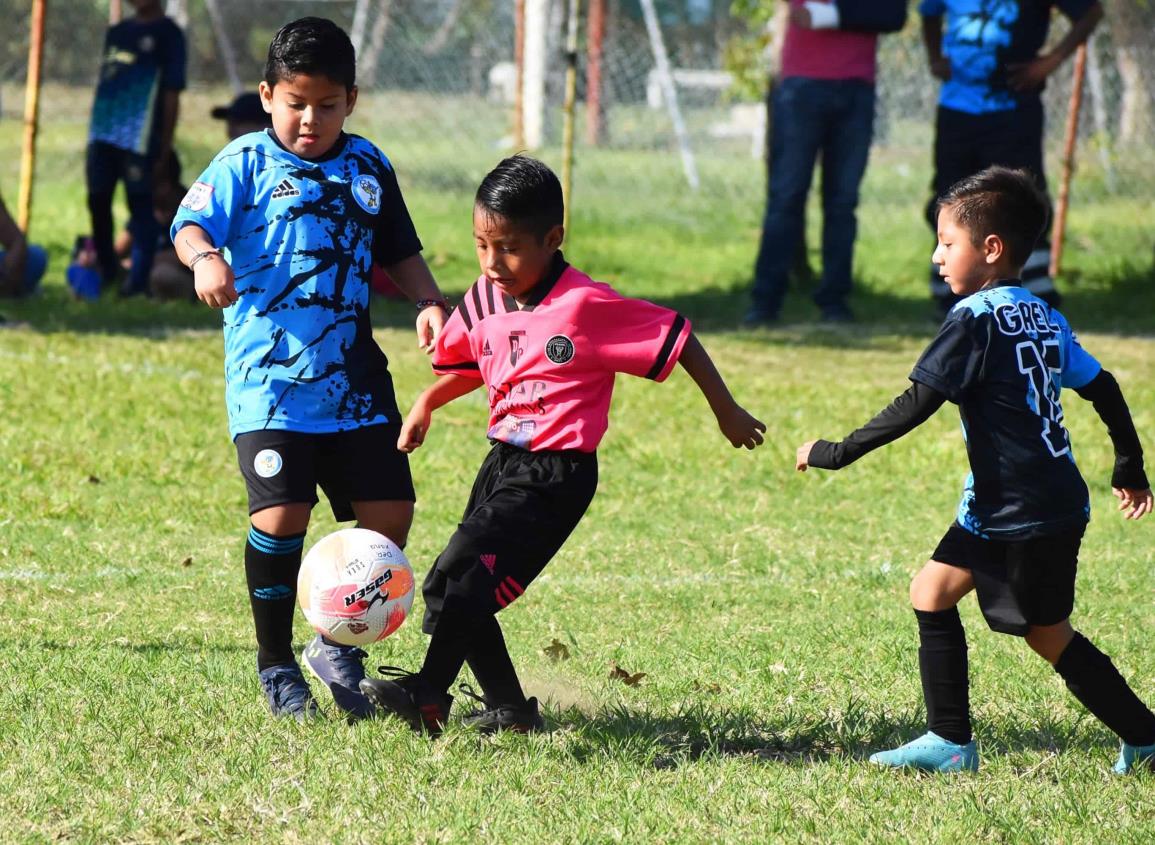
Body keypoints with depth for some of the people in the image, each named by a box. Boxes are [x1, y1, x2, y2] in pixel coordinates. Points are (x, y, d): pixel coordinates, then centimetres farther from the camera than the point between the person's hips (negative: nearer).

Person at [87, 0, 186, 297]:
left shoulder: (167, 34, -1)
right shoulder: (116, 33, 18)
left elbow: (172, 94, -3)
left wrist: (165, 147, -7)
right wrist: (95, 133, 18)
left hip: (140, 137, -7)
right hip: (104, 133, 7)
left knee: (140, 203, -7)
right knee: (98, 201, 8)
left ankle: (139, 280, -6)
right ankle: (106, 269, 21)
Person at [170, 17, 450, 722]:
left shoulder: (368, 168, 13)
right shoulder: (248, 162, 0)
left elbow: (399, 251, 21)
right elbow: (192, 222, -12)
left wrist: (430, 302, 4)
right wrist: (205, 258, -34)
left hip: (354, 378, 5)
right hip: (270, 375, -5)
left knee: (389, 510, 0)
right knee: (282, 512, -15)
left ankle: (338, 645, 22)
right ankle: (276, 664, 4)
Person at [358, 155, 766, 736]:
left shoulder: (586, 306, -18)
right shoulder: (484, 302, 4)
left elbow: (675, 336, -12)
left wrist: (726, 412, -4)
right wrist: (426, 403, 7)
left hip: (555, 474, -8)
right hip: (504, 460, 8)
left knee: (460, 576, -18)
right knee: (452, 586, 7)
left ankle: (429, 694, -7)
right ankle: (508, 708, 19)